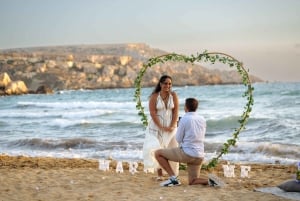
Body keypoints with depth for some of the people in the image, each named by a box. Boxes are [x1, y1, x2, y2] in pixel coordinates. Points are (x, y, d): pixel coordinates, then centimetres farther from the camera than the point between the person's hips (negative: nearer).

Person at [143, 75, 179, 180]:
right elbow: (152, 113, -12)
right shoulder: (154, 96, -8)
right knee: (157, 149, -9)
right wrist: (162, 127, -16)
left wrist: (172, 126, -12)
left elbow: (176, 111, -3)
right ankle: (159, 174, -4)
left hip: (170, 126, 2)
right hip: (157, 126, -2)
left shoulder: (173, 95, -1)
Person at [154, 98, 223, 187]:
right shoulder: (203, 120, 10)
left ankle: (173, 178, -2)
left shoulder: (184, 119, -9)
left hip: (187, 153, -7)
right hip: (199, 156, 7)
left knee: (158, 153, 5)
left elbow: (178, 139, -3)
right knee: (192, 182, 19)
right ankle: (210, 180, -9)